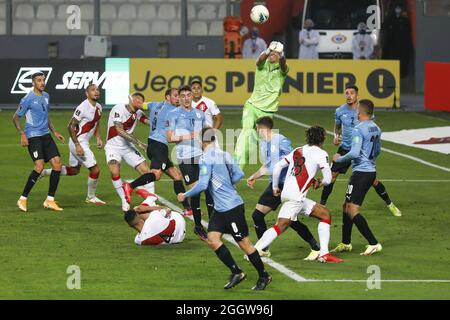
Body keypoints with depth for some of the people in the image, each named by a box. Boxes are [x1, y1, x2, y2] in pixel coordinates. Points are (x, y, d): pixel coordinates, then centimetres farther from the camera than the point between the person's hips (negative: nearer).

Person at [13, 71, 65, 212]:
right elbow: (16, 118, -5)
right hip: (33, 136, -7)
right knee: (39, 166, -19)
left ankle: (50, 200, 5)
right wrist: (22, 135, -15)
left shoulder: (46, 96, 13)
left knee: (57, 164, -3)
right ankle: (23, 199, -7)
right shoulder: (28, 99, -9)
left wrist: (54, 132, 22)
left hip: (45, 135, 7)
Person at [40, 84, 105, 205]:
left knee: (74, 170, 22)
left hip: (83, 142, 10)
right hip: (78, 142, -10)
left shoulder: (98, 107, 6)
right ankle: (91, 197, 13)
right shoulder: (83, 108, -22)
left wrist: (98, 138, 8)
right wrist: (77, 145, -23)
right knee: (95, 169, -5)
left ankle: (44, 172, 27)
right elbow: (71, 126, -20)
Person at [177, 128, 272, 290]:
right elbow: (239, 174, 13)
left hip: (232, 207, -9)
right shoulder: (224, 154, 8)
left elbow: (202, 185, -21)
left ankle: (264, 276, 12)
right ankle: (236, 272, 8)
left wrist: (186, 195, -7)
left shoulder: (207, 158, -17)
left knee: (244, 243, 1)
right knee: (212, 239, 4)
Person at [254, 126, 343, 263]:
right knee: (281, 226, -10)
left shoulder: (297, 151, 18)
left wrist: (275, 187, 26)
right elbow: (328, 179, -4)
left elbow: (277, 166, 16)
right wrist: (320, 182, 19)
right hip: (295, 196, -8)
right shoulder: (321, 153, -1)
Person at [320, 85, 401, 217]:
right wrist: (336, 136, -3)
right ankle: (321, 205, 8)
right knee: (332, 176, -6)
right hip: (345, 148, 2)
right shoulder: (340, 111, -4)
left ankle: (390, 204, 15)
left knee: (373, 179, -2)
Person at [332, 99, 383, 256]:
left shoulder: (359, 129, -16)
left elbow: (355, 153, -24)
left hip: (361, 172, -9)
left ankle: (374, 243, -17)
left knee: (352, 210, -10)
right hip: (371, 171, 9)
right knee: (347, 207, 19)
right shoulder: (376, 129, 11)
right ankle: (345, 243, 26)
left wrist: (339, 159, -8)